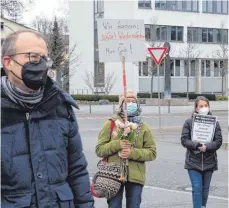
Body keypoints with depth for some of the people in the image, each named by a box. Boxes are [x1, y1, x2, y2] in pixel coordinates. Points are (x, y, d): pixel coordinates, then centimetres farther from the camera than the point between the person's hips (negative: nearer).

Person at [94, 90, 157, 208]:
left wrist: (133, 153, -15)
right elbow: (99, 150, 0)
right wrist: (117, 145, -17)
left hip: (135, 176, 1)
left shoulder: (143, 127, 6)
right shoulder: (110, 124, 2)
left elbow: (152, 152, 1)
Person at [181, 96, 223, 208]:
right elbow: (184, 140, -5)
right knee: (197, 188, -8)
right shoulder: (189, 122, -2)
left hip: (209, 161, 2)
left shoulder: (214, 122, -1)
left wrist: (206, 147, -20)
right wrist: (197, 145, -21)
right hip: (193, 161, -2)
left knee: (205, 188, 14)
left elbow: (218, 141, -4)